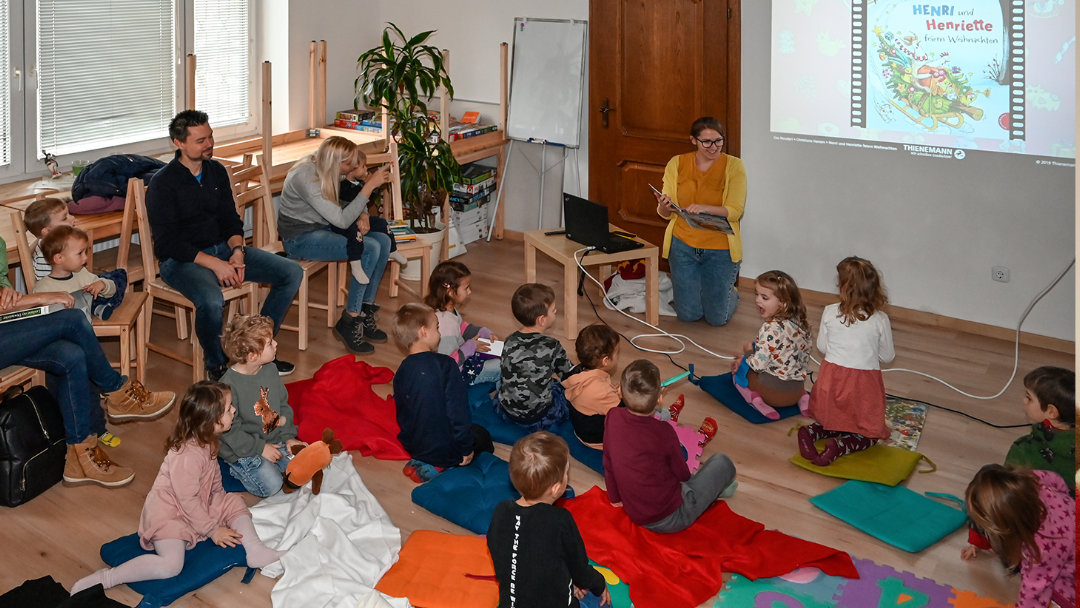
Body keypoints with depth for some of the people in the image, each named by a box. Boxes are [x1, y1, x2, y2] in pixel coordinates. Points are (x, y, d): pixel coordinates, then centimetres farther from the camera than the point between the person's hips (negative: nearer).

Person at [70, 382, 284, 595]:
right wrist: (212, 530, -17)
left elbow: (213, 473, 17)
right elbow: (188, 500, -25)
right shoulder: (188, 455, -30)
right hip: (168, 512, -9)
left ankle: (256, 552, -6)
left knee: (234, 502, 4)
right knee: (171, 565, -26)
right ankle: (104, 579, -18)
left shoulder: (206, 440, -2)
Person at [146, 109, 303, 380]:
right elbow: (168, 243, -17)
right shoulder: (162, 184, -12)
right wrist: (214, 263, -24)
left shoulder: (216, 171, 9)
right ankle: (216, 366, -10)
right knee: (212, 301, -39)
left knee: (292, 273, -6)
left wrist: (237, 251, -8)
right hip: (182, 259, -7)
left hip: (223, 248, 7)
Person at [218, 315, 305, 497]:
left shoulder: (270, 370, -2)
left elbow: (283, 405, 10)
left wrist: (288, 436, -1)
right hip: (243, 448, -6)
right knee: (271, 485, -18)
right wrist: (260, 448, -17)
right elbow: (230, 430, -18)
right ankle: (237, 468, 6)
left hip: (274, 438, 6)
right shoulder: (229, 384, -24)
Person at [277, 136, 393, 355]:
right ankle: (348, 322, -15)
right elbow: (342, 220, -31)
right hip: (301, 238, -9)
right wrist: (370, 184, -32)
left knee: (383, 241, -8)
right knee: (370, 248, -25)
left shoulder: (327, 168, -4)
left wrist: (363, 215, -10)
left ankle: (366, 313, -2)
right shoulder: (306, 179, -29)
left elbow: (351, 199, 13)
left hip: (324, 229, 9)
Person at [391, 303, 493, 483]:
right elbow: (458, 411, -21)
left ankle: (420, 462, 7)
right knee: (483, 436, 23)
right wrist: (466, 450, -10)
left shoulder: (402, 371, -4)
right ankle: (440, 466, -2)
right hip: (445, 450, -6)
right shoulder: (444, 364, -21)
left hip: (412, 446, 6)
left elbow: (401, 415, 7)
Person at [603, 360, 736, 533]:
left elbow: (608, 463, 3)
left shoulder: (613, 417, -11)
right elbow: (682, 475, -6)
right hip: (672, 519, -6)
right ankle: (715, 489, 34)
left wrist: (615, 497, 21)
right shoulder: (663, 432, -24)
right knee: (722, 463, 7)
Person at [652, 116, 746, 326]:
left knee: (717, 318, 2)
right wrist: (664, 205, -24)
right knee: (688, 315, 5)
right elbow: (666, 214, 1)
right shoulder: (677, 164, 0)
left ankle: (731, 293, 36)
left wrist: (705, 209, -32)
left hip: (720, 248, -2)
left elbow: (735, 211, -14)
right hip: (684, 244, 2)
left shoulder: (734, 166, -7)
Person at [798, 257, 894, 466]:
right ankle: (839, 447, -14)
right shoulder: (880, 319, -12)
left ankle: (811, 432, -4)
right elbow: (887, 356, 1)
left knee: (833, 422, 27)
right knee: (868, 435, 16)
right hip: (865, 384, -2)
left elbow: (822, 347, 4)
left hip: (832, 379, 2)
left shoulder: (830, 313, -9)